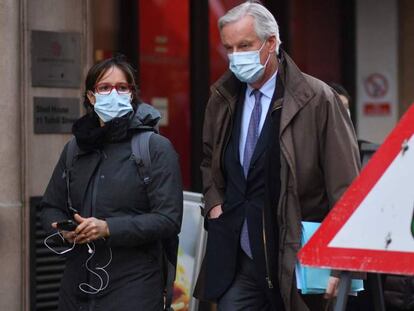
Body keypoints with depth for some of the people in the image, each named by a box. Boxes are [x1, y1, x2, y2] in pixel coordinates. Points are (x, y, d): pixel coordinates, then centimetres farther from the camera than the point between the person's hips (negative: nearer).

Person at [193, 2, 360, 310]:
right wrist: (214, 202, 9)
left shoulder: (316, 100, -9)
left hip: (294, 260, -4)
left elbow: (344, 187, -8)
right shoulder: (223, 99, 8)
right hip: (235, 259, 4)